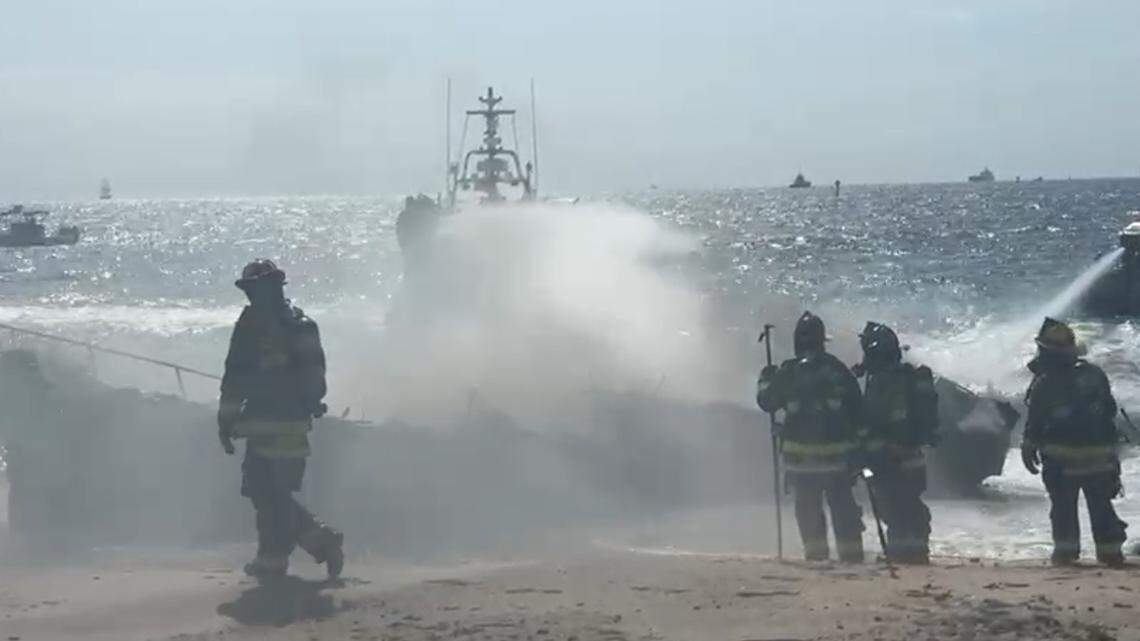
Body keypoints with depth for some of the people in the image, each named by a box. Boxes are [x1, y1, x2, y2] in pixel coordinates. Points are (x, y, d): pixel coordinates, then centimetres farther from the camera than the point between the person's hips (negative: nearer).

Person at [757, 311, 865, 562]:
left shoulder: (788, 372, -5)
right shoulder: (838, 369, 1)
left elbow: (766, 402, 6)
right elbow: (857, 407, 5)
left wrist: (765, 380, 26)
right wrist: (855, 442, 15)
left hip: (801, 451, -2)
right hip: (837, 450, 2)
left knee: (808, 507, 8)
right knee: (843, 505, 8)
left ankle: (815, 552, 5)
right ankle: (851, 553, 6)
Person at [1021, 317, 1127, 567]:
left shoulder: (1044, 383, -10)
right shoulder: (1095, 375, 6)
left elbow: (1035, 422, -7)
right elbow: (1109, 413, 13)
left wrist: (1029, 448, 4)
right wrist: (1109, 445, 21)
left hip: (1061, 456, -4)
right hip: (1099, 454, 4)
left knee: (1063, 505, 6)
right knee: (1101, 504, 9)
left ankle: (1065, 549, 4)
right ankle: (1110, 549, 8)